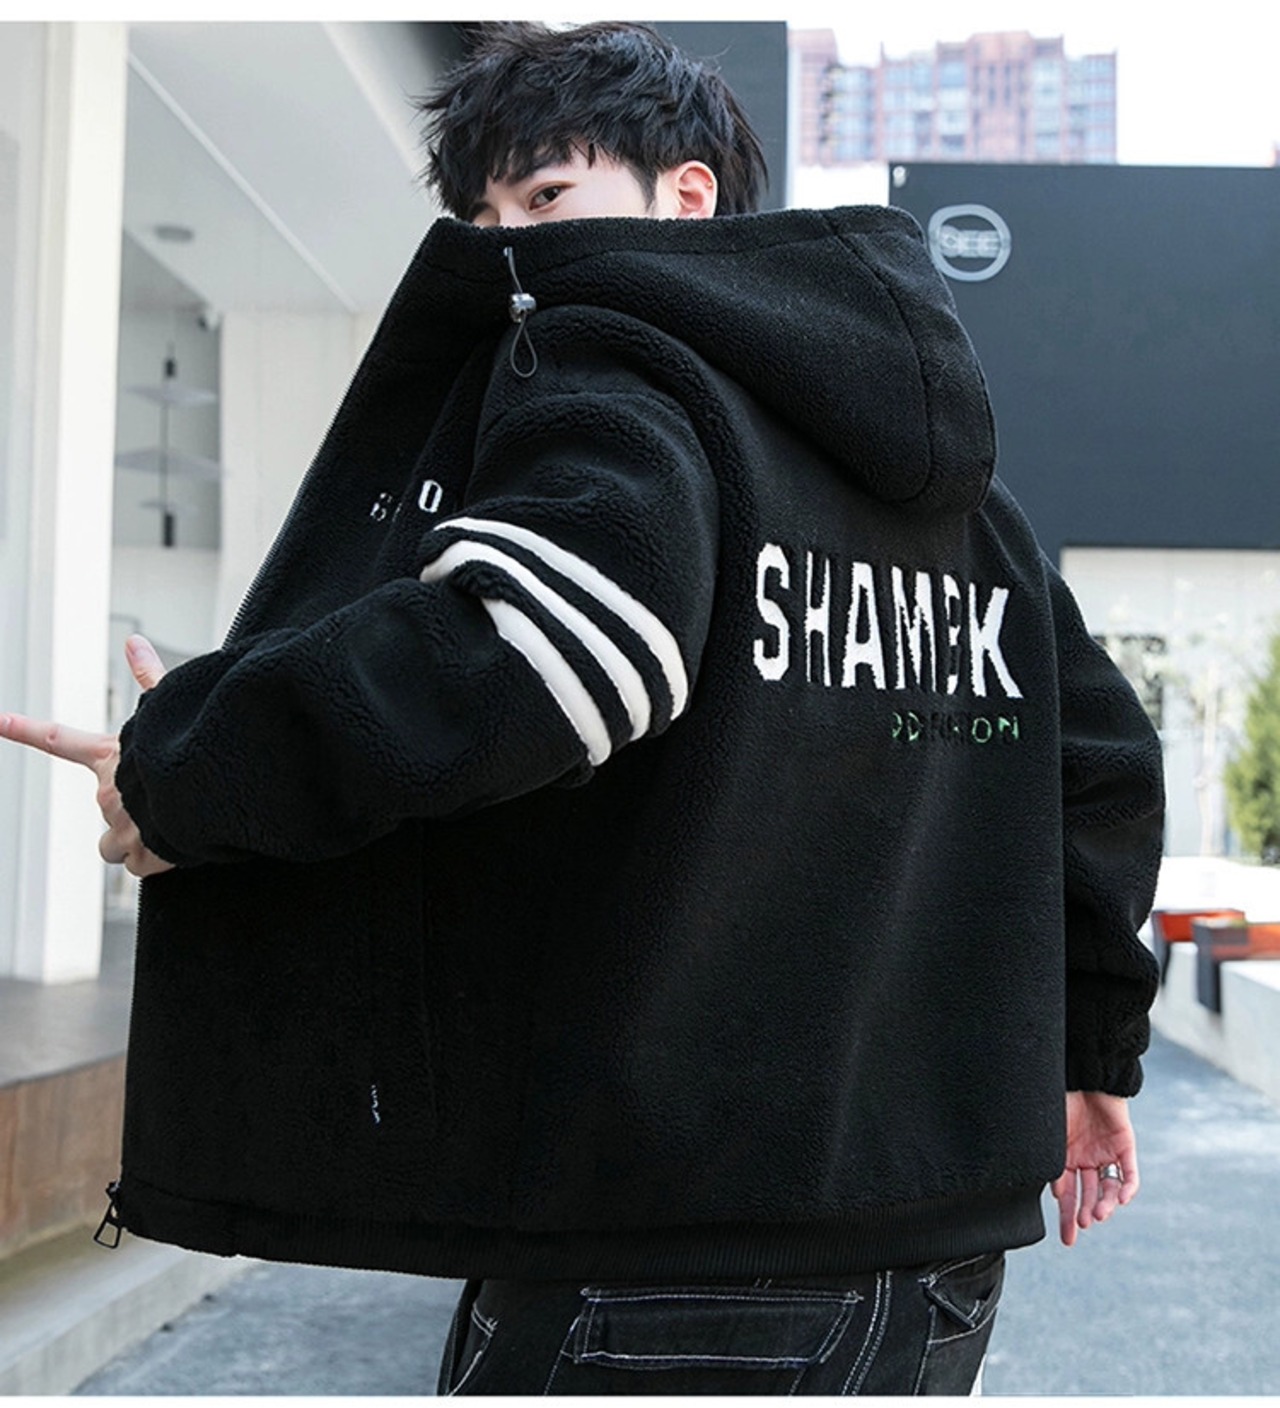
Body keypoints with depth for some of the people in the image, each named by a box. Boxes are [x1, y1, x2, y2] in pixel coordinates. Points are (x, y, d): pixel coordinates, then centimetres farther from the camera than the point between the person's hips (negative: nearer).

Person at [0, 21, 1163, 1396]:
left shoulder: (604, 359, -9)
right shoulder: (958, 479, 16)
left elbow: (555, 634, -31)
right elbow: (1103, 763, 20)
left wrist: (181, 767, -18)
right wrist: (1087, 1050, 32)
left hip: (669, 1272, -8)